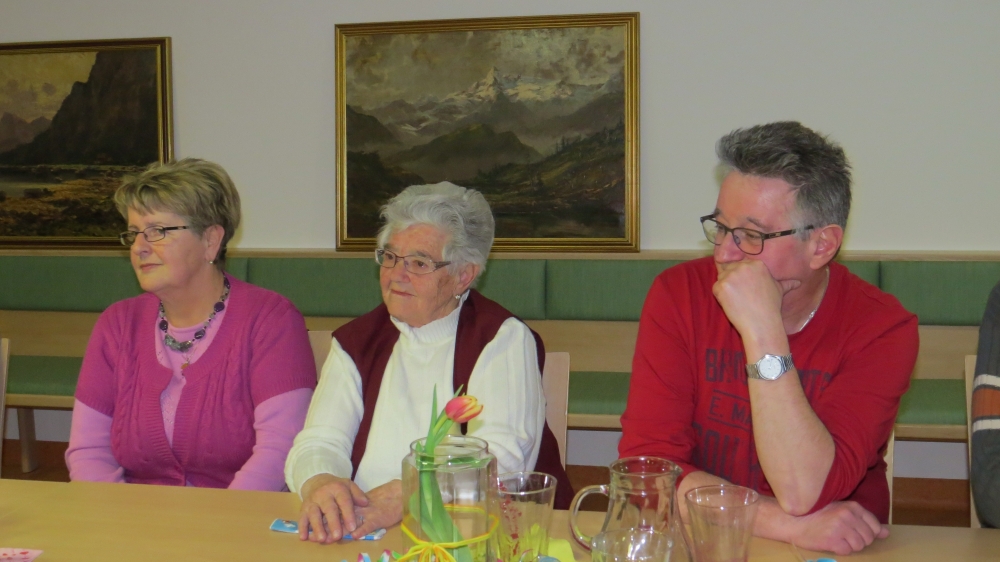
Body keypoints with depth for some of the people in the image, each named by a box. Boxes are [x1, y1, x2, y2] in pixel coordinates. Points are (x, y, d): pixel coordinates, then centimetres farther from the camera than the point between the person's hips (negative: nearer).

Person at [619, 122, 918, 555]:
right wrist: (788, 524, -19)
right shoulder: (678, 295, -5)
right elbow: (645, 463, -11)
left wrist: (763, 330, -23)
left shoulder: (882, 327, -10)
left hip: (837, 551, -1)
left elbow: (804, 493, -20)